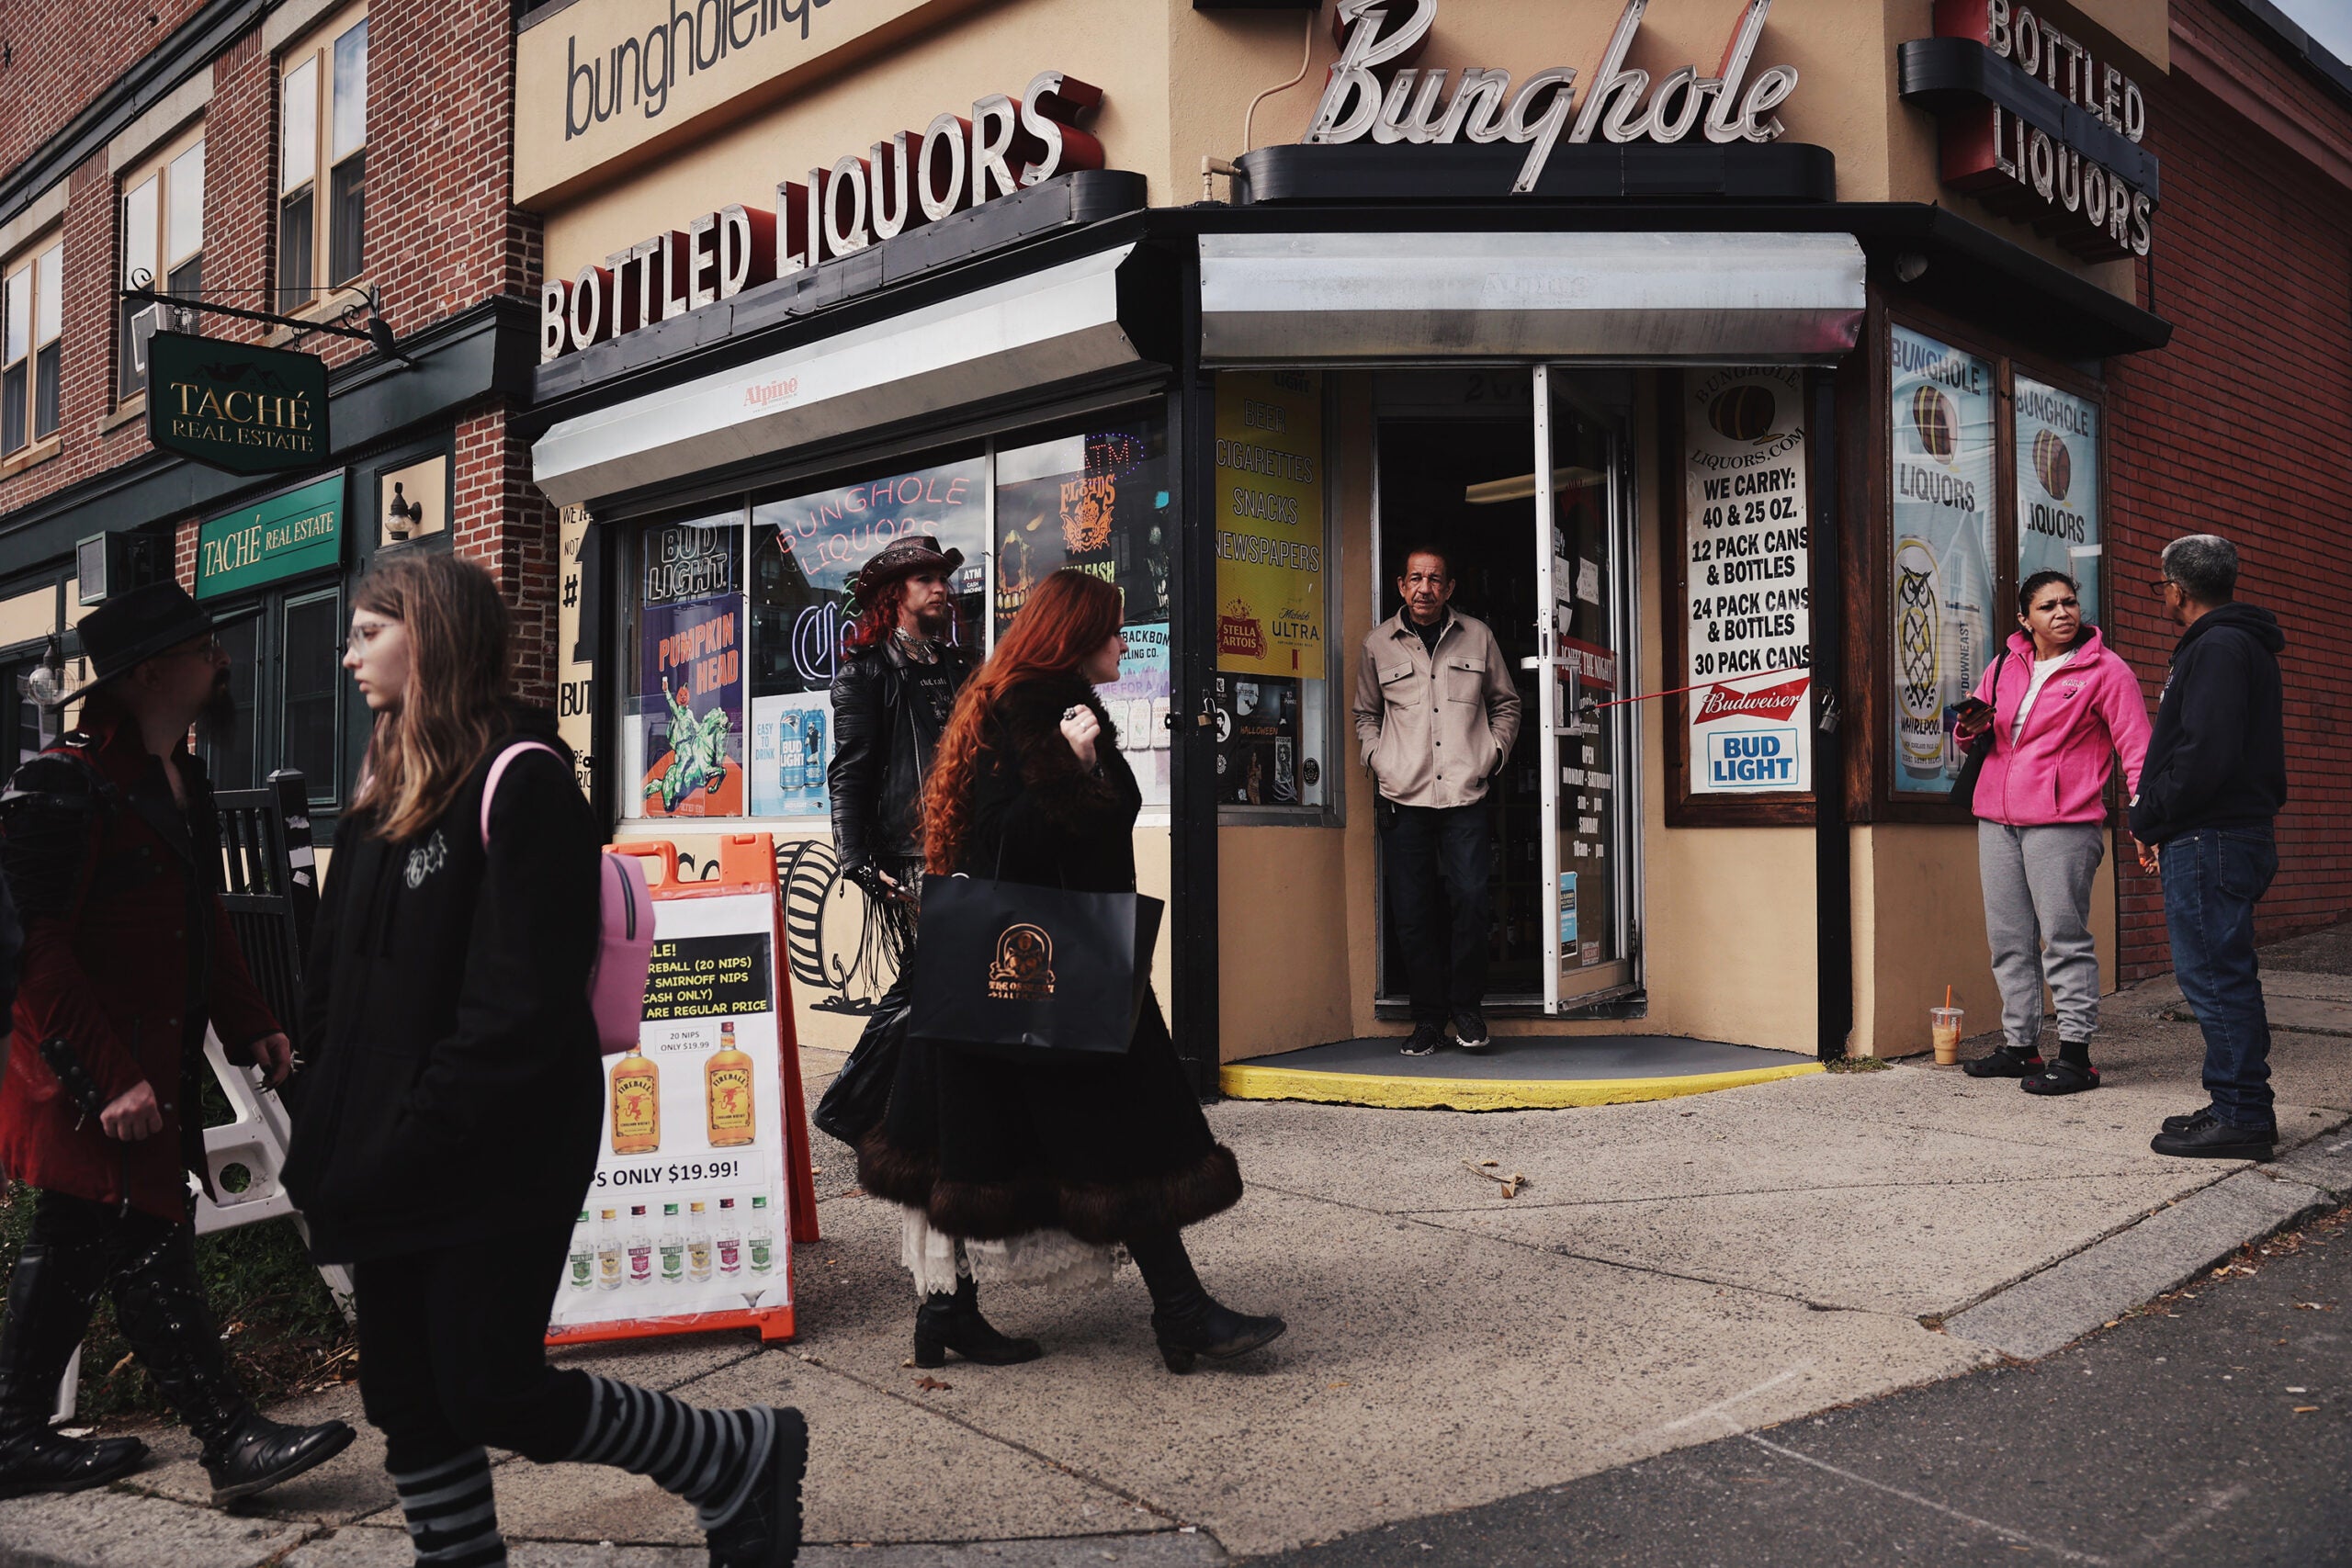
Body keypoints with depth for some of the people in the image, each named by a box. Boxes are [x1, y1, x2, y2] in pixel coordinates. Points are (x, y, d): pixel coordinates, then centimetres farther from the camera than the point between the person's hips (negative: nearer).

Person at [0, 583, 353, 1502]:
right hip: (95, 1077, -10)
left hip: (155, 1065, 10)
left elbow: (206, 922, 21)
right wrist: (109, 1080, -23)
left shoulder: (180, 780, 13)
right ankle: (233, 1441, 2)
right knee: (149, 1252, -3)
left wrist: (250, 1024, 16)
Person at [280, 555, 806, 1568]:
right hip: (389, 1163, 8)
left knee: (492, 1395, -2)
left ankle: (741, 1458, 17)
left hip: (493, 1163, -8)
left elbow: (522, 1002, -21)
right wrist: (332, 1125, 5)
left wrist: (411, 1139, -20)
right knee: (406, 1403, 12)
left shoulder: (520, 780, -15)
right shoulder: (387, 788, 13)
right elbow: (336, 975, 15)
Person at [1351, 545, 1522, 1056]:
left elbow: (1506, 703, 20)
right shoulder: (1378, 644, 9)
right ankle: (1429, 1018, 13)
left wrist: (1493, 753, 7)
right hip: (1404, 799, 1)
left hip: (1466, 794, 0)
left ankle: (1467, 1007, 9)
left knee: (1472, 900, -11)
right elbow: (1366, 714, 22)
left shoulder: (1477, 636, 9)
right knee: (1414, 913, 1)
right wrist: (1377, 759, 7)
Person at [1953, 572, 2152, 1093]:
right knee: (2009, 940, 10)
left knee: (2065, 939, -6)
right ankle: (2020, 1045, 20)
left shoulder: (2105, 671, 0)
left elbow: (2136, 748, -4)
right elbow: (1973, 729, 25)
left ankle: (2075, 1054, 0)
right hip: (1996, 820, 6)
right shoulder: (2005, 666, 14)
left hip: (2062, 824, -6)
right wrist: (1972, 726, 0)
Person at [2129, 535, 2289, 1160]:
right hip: (2242, 831, 11)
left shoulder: (2216, 648, -13)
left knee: (2214, 975, -7)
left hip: (2208, 842, -11)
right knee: (2226, 975, 15)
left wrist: (2149, 819, -11)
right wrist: (2157, 821, 15)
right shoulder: (2245, 644, 21)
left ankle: (2239, 1116, -2)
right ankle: (2242, 1109, 22)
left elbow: (2205, 756, -24)